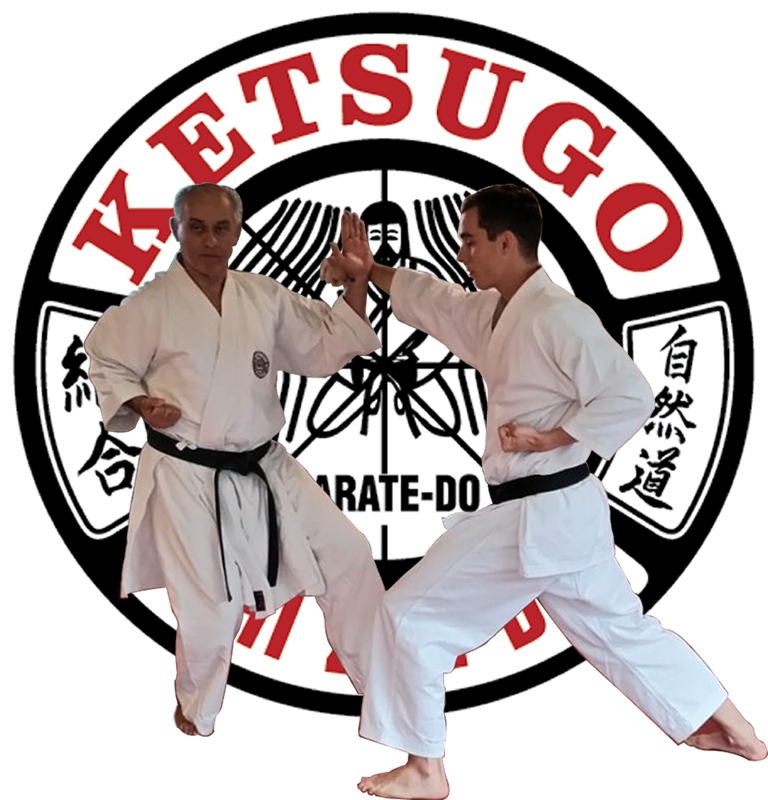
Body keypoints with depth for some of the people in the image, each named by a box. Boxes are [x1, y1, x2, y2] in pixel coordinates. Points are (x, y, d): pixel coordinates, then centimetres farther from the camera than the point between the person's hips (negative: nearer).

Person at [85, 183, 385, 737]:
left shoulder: (267, 298, 4)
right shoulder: (151, 305, -10)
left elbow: (328, 347, 6)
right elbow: (107, 365, 0)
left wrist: (358, 278, -3)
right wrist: (141, 405, -18)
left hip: (265, 469, 5)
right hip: (187, 477, -5)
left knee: (346, 552, 3)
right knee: (210, 604, -3)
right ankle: (197, 707, 30)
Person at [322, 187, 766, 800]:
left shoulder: (558, 316, -19)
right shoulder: (496, 312, 10)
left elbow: (632, 397, -21)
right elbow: (436, 302, 23)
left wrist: (549, 439, -20)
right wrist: (372, 270, 14)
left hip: (537, 516, -10)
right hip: (559, 512, 10)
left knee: (410, 616, -3)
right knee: (617, 627, 23)